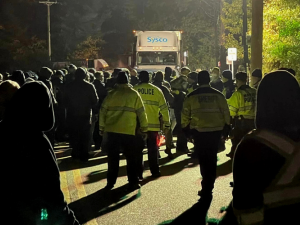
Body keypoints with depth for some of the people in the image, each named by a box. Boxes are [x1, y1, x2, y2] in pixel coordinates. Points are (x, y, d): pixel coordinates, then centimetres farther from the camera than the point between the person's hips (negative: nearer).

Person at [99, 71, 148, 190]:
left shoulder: (111, 94, 3)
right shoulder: (134, 94, -1)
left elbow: (103, 111, 4)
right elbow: (141, 112, 0)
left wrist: (101, 127, 13)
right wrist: (144, 129, 8)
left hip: (112, 131, 2)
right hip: (128, 131, -2)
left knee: (113, 157, 10)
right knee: (131, 158, 9)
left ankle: (111, 182, 13)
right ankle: (133, 182, 9)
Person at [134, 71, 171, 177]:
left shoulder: (134, 90, -2)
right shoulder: (156, 90, 1)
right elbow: (164, 108, 1)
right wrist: (166, 124, 6)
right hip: (153, 125, 1)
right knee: (153, 149, 12)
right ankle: (155, 171, 14)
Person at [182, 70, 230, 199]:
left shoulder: (191, 96, -2)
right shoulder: (218, 95, 2)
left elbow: (185, 116, 1)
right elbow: (226, 113, 5)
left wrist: (186, 130, 12)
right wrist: (226, 130, 14)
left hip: (199, 132, -2)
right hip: (216, 131, 2)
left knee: (203, 160, 6)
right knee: (212, 159, 14)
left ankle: (206, 189, 2)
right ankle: (208, 188, 21)